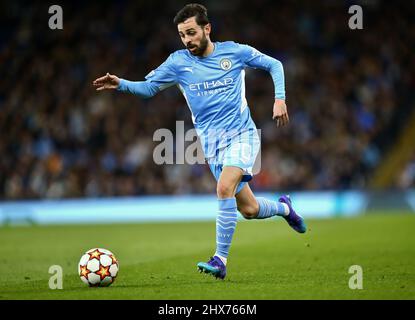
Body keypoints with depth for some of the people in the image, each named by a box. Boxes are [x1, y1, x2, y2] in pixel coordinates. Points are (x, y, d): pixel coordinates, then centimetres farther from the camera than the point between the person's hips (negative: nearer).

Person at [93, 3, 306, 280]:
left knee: (225, 188, -28)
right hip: (212, 143, 3)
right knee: (249, 210, 6)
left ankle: (221, 260, -22)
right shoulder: (178, 62, 1)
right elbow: (148, 87, 3)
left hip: (242, 134, -3)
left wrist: (280, 99, -4)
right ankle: (284, 208, 40)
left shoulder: (234, 52, -2)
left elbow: (274, 65, 9)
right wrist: (121, 84, -15)